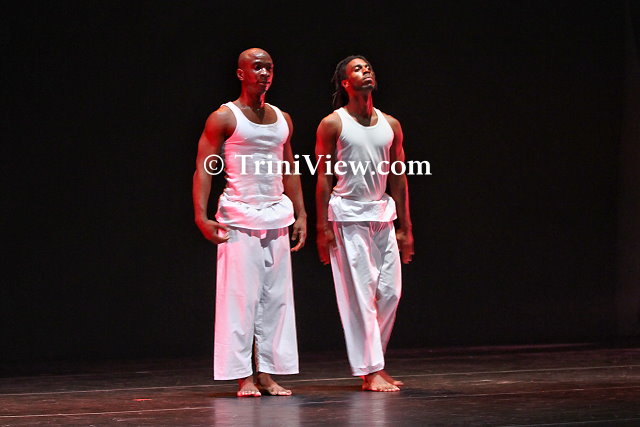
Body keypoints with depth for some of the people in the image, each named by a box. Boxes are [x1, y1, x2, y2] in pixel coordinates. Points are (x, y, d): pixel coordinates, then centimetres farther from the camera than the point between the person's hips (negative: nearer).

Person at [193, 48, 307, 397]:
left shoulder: (282, 120, 14)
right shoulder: (224, 118, -4)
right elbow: (203, 169, -8)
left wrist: (300, 214, 13)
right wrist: (202, 215, -18)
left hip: (277, 217, 6)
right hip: (239, 218, -6)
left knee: (276, 297, 3)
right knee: (240, 296, -6)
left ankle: (268, 372, 8)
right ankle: (242, 376, -3)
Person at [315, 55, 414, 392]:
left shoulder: (390, 125, 10)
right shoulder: (332, 124, -4)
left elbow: (398, 178, 12)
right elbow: (324, 178, -5)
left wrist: (405, 227, 10)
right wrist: (323, 228, -11)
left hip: (383, 214, 5)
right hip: (348, 216, -5)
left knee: (390, 291, 2)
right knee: (359, 294, -6)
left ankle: (372, 362, 16)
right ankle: (369, 371, -3)